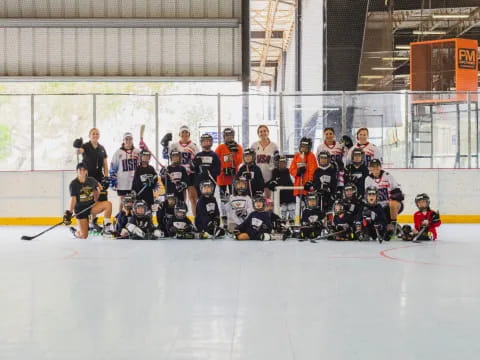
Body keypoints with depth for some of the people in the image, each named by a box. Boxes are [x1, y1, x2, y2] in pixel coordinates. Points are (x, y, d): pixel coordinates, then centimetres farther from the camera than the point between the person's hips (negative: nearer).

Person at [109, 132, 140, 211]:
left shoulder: (137, 152, 5)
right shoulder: (118, 152, 0)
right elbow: (113, 168, 1)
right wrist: (112, 180, -4)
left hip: (135, 183, 1)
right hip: (122, 183, -1)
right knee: (122, 202, 7)